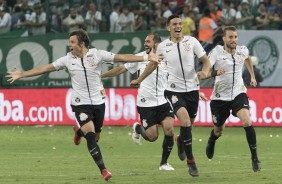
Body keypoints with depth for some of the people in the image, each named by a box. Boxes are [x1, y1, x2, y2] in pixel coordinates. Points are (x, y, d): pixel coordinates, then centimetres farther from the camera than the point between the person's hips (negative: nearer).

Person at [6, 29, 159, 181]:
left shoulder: (97, 55, -8)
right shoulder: (68, 59, -3)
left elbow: (121, 58, -11)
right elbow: (46, 68, 3)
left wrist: (146, 58, -17)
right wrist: (21, 74, 2)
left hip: (98, 101, 1)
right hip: (80, 104, -1)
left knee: (95, 137, 11)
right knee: (90, 134, -17)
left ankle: (79, 131, 46)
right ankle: (103, 170, -16)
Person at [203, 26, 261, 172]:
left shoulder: (242, 51, -2)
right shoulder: (217, 52, -14)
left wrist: (252, 76, 28)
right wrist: (214, 73, -44)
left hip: (238, 94, 1)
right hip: (220, 97, -1)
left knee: (247, 122, -24)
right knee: (218, 130, 15)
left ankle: (255, 158, -16)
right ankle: (211, 144, 54)